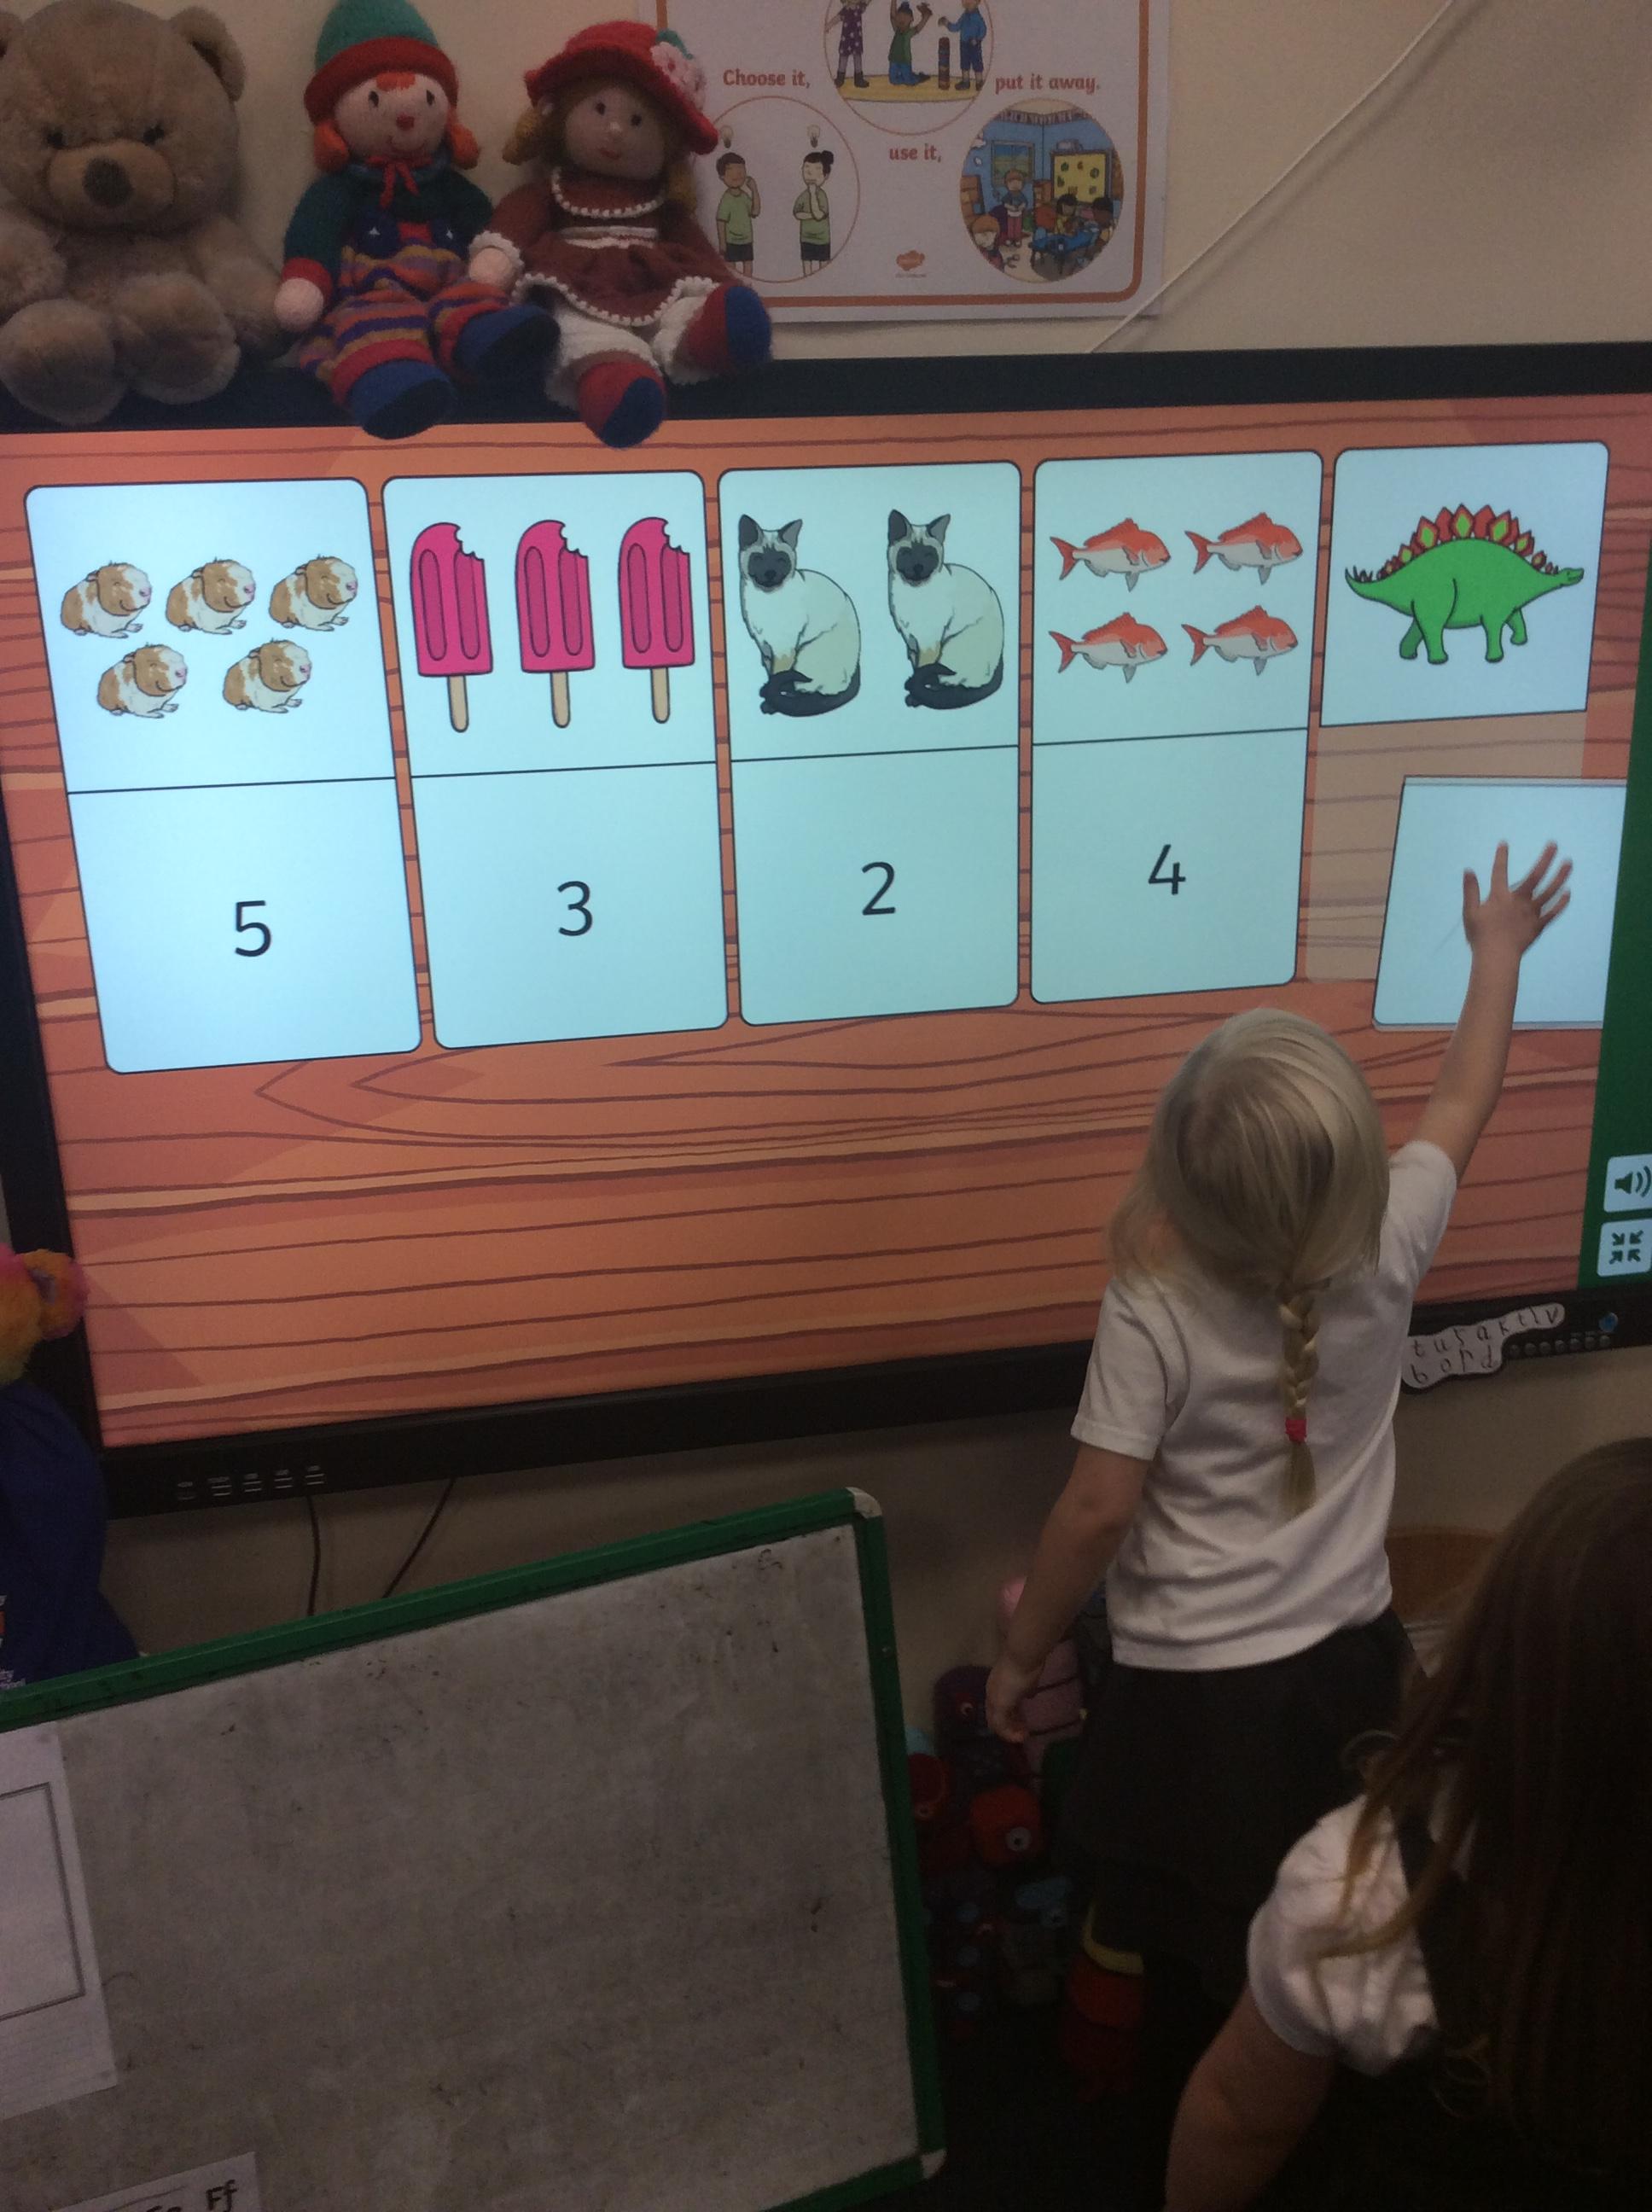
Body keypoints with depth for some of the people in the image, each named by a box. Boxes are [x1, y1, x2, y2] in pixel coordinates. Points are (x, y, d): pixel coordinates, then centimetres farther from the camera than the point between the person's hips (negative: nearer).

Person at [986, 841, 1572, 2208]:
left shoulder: (1154, 1311, -21)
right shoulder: (1387, 1250, -10)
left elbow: (1099, 1509, -17)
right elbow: (1467, 1102, 8)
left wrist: (1022, 1656, -1)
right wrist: (1499, 952, 24)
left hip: (1196, 1700, -4)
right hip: (1353, 1672, 4)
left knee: (1203, 2005, 15)